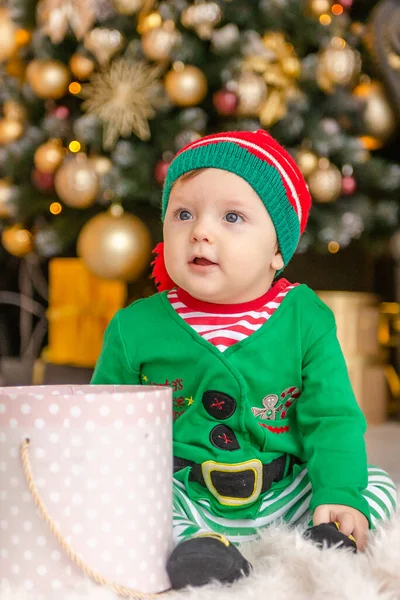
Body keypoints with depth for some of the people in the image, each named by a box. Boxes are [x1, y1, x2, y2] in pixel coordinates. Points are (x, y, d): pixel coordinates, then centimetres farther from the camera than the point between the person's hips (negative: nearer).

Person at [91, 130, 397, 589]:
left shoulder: (306, 319, -4)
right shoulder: (136, 328, -3)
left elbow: (332, 419, -4)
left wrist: (339, 494, -18)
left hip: (284, 493, 1)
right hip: (182, 498, 0)